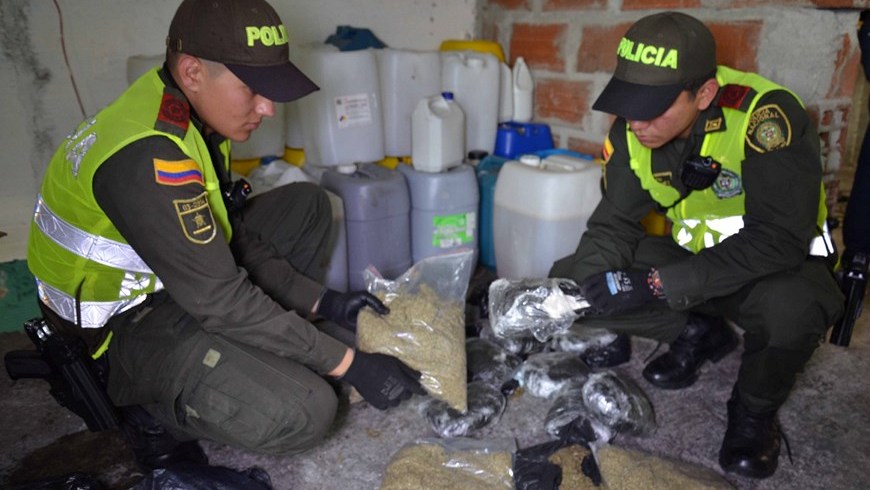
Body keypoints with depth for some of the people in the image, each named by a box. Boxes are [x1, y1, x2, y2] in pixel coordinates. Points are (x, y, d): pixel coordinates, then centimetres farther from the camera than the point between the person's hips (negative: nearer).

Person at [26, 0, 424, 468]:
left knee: (306, 206, 7)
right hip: (122, 324, -9)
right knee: (304, 413, -25)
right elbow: (219, 299, -29)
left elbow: (234, 239, 3)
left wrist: (321, 302, -5)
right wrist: (348, 364, -24)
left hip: (174, 274, 9)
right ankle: (153, 410, 1)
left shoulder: (185, 111, -4)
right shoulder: (146, 157, -32)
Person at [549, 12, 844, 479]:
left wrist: (659, 284, -35)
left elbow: (779, 239, -32)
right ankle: (700, 333, 10)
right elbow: (613, 223, -6)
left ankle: (755, 409, -4)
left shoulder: (765, 115, -29)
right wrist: (583, 285, -26)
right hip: (689, 256, 5)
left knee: (794, 305, -40)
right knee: (567, 278, -11)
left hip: (776, 263, -4)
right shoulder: (631, 128, -12)